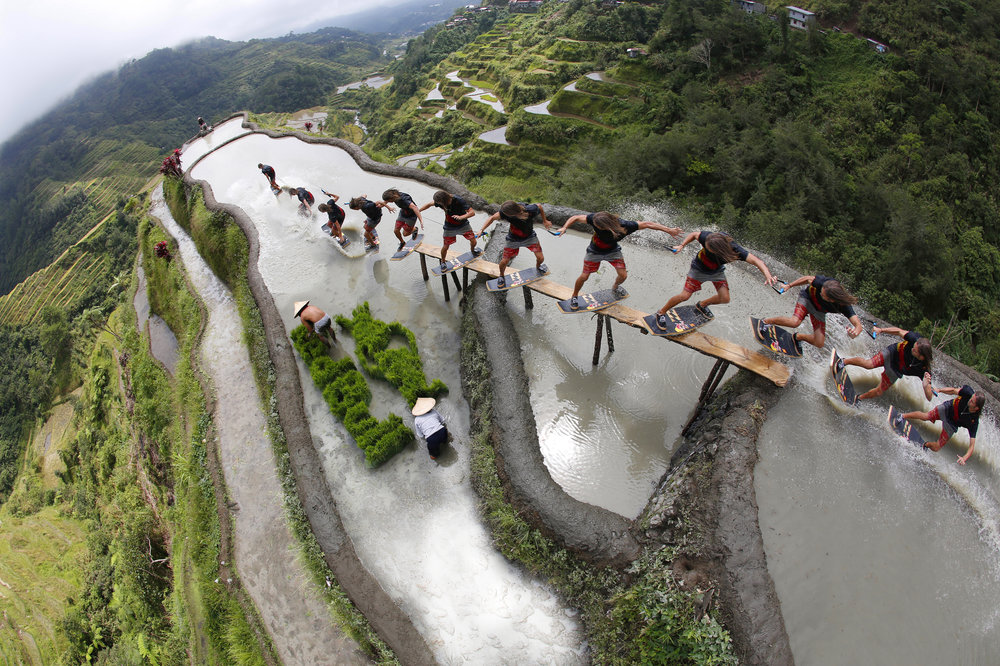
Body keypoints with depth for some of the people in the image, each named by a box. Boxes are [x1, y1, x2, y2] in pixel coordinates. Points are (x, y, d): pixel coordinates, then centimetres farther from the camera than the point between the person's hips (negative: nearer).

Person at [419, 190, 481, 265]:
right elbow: (429, 204, -1)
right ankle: (442, 262, 28)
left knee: (473, 241, -1)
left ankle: (472, 250, 35)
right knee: (445, 247, 1)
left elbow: (472, 212, -35)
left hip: (463, 224, -1)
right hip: (449, 227, 1)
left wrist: (461, 217, -51)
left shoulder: (459, 201, -32)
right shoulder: (440, 202, -21)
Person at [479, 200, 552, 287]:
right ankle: (501, 276, 36)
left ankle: (538, 267, 40)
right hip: (513, 239, 0)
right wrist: (482, 230, -22)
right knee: (504, 261, 1)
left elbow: (539, 206, -12)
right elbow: (492, 218, -16)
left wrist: (545, 221, 2)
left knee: (540, 258, 0)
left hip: (530, 237, 0)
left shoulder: (532, 210, -36)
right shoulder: (504, 213, -35)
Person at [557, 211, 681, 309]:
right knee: (584, 276, -1)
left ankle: (615, 287, 39)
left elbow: (646, 224, -26)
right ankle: (574, 296, 28)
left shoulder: (623, 225, -37)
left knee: (623, 275, 2)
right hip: (594, 251, -1)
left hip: (613, 251, 1)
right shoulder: (595, 219, -37)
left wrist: (669, 230, -21)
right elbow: (576, 217, -23)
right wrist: (564, 228, -40)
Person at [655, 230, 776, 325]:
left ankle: (702, 305, 32)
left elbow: (756, 261, -41)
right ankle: (661, 312, 13)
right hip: (699, 269, -2)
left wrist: (767, 273, -57)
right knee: (684, 296, -8)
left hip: (717, 271, 2)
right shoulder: (708, 238, -37)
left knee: (725, 299, 1)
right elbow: (694, 234, -15)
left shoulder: (735, 250, -38)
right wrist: (682, 245, -24)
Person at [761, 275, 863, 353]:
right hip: (807, 298, -2)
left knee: (819, 344, -4)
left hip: (819, 311, 2)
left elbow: (858, 324, -38)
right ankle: (766, 321, -9)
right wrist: (789, 285, -7)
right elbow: (808, 278, -16)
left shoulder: (845, 306, -35)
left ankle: (797, 337, 24)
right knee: (795, 322, -31)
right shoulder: (825, 283, -37)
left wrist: (856, 332, -62)